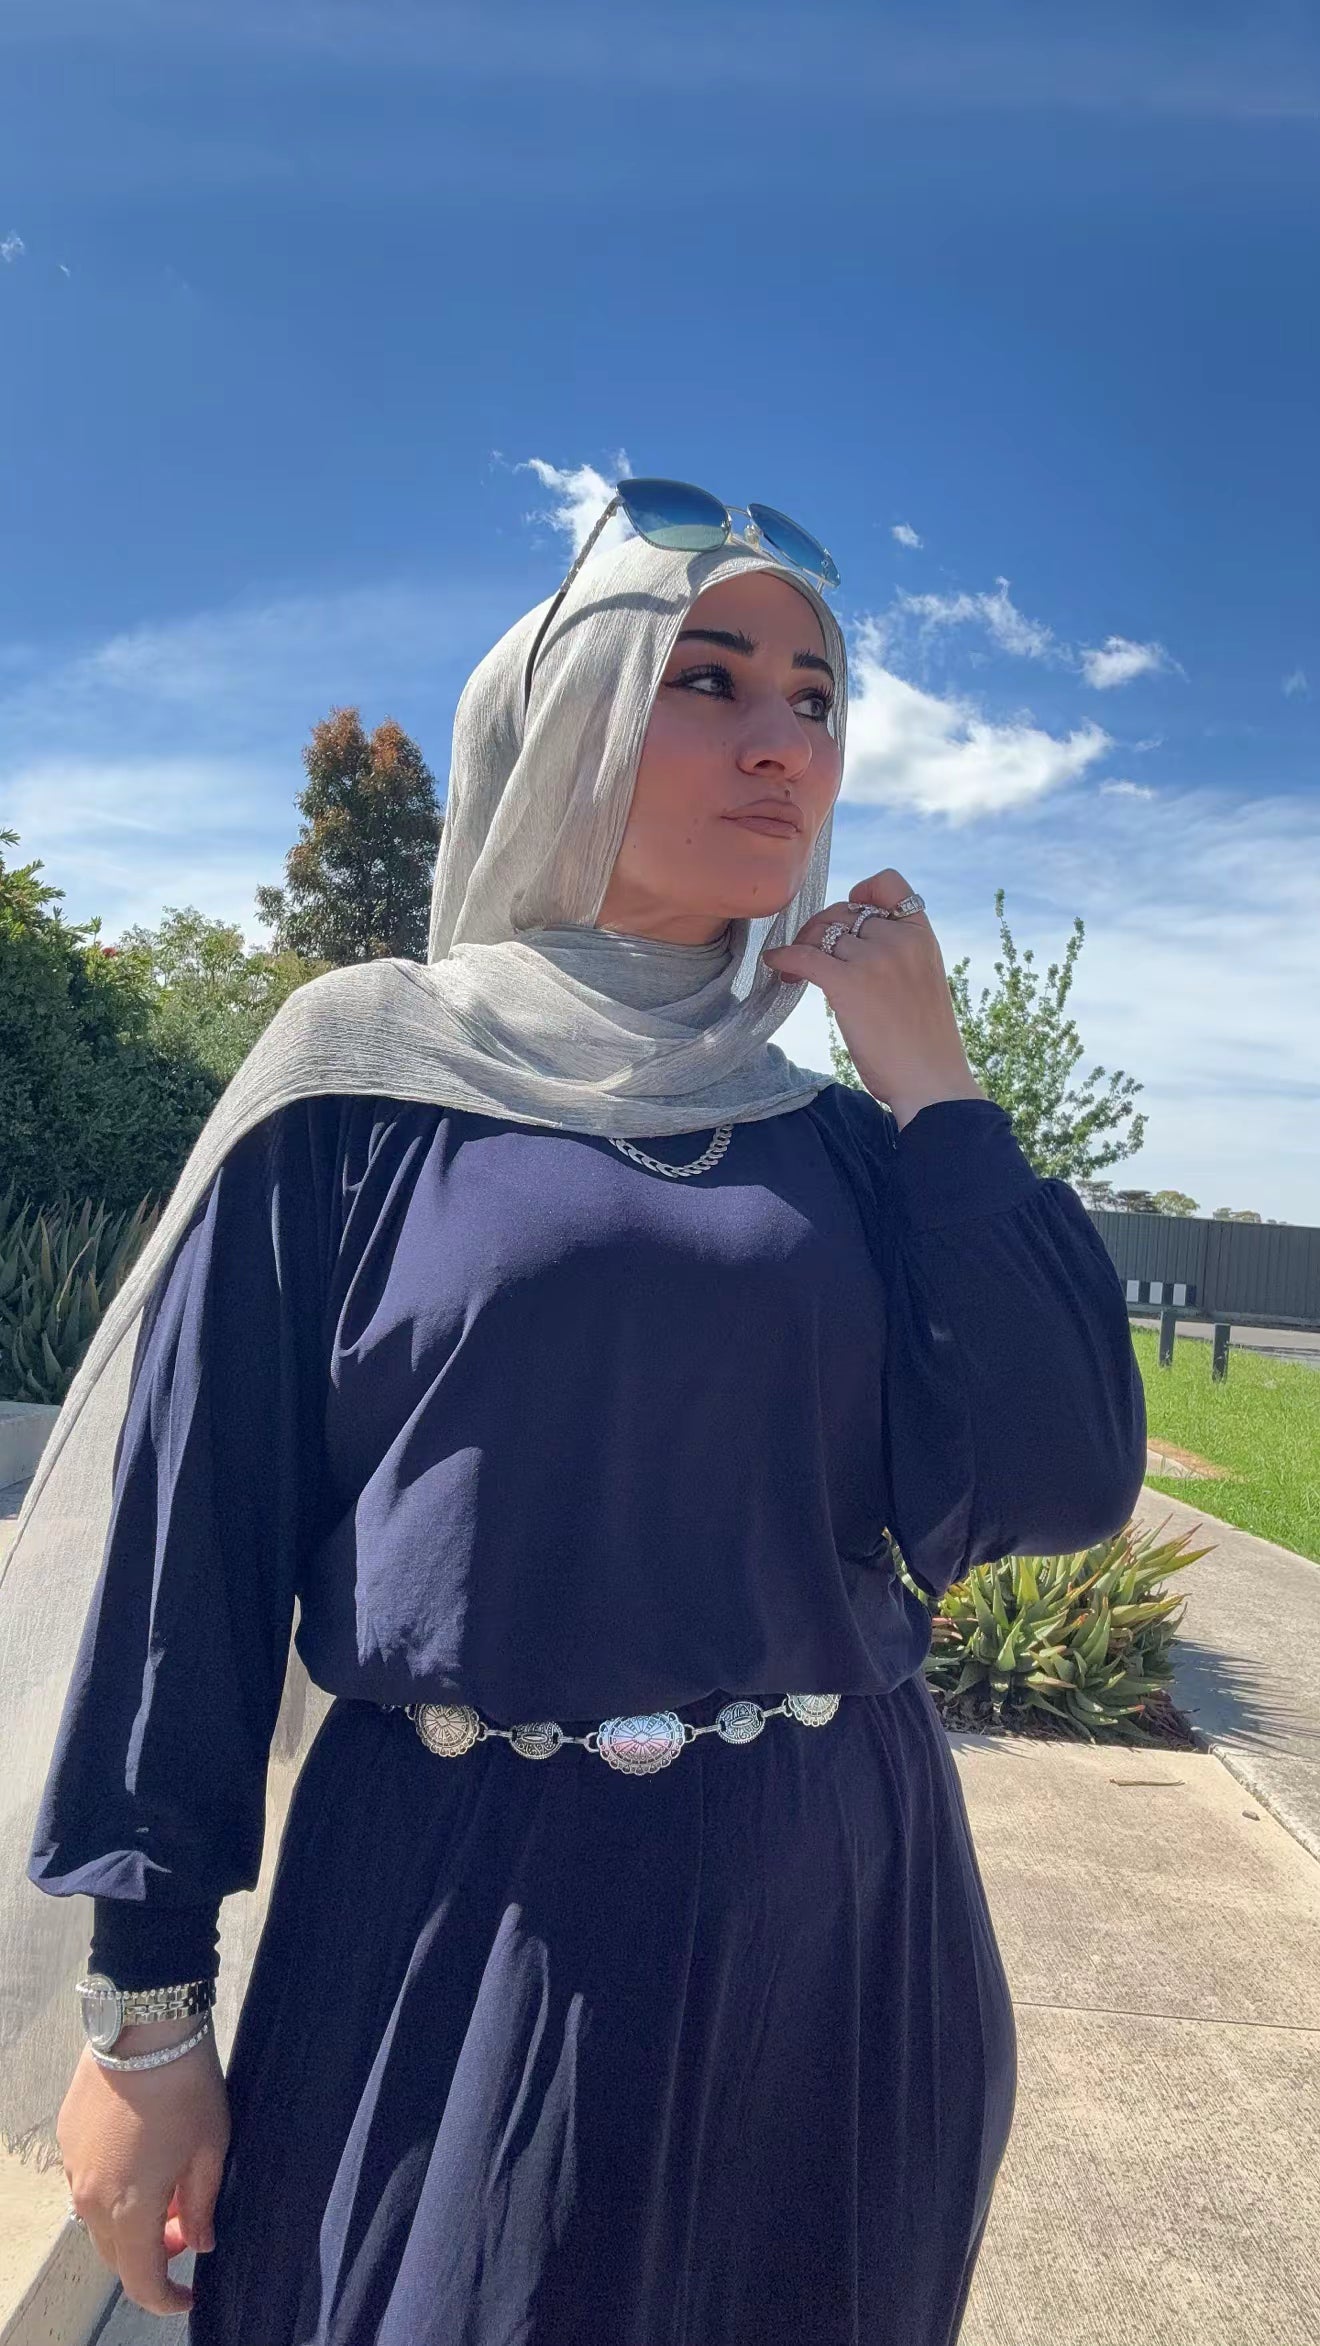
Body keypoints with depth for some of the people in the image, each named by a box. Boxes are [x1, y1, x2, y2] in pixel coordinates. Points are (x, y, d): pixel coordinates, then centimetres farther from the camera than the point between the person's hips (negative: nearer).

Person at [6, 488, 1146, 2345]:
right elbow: (194, 1535, -5)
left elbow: (1051, 1490, -7)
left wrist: (929, 1085, -8)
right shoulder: (368, 1075, -5)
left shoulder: (844, 1137, 4)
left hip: (840, 1925, 4)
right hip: (453, 1920, -3)